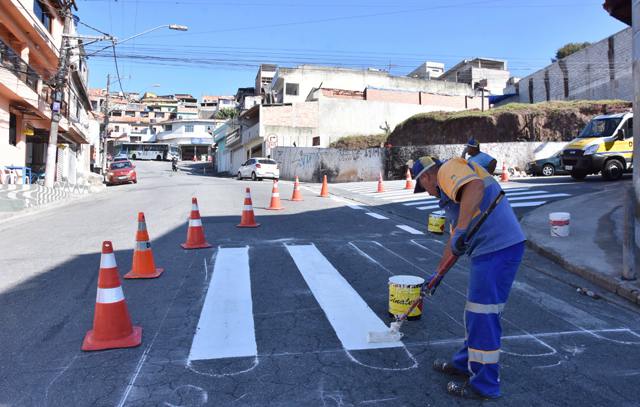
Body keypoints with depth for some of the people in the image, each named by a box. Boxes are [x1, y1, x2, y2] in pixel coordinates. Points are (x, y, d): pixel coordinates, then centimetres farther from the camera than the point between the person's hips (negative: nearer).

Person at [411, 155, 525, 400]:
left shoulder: (449, 169, -3)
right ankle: (467, 362, 38)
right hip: (489, 250, 10)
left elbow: (476, 186, -27)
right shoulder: (451, 188, 26)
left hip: (497, 249, -10)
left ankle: (485, 385, 14)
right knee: (475, 312, 21)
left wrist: (461, 229, -32)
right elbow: (454, 241, 30)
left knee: (483, 317, -1)